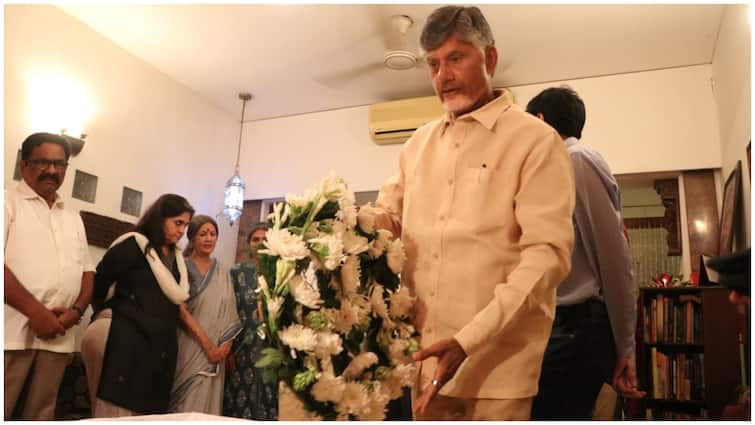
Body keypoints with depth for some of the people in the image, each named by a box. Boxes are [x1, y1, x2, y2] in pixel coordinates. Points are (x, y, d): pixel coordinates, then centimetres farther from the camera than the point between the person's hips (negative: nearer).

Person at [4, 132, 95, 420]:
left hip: (57, 335, 5)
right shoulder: (8, 202, 2)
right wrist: (35, 310, -16)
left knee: (40, 416, 10)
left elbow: (87, 271, 18)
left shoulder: (73, 218, 20)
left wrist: (76, 310, -1)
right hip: (12, 331, -5)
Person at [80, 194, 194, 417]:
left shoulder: (176, 257, 16)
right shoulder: (134, 245, -6)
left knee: (146, 412, 9)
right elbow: (99, 281, -6)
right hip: (128, 340, -7)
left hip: (160, 346, 7)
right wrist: (108, 314, 3)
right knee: (117, 409, -3)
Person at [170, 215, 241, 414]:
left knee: (207, 404, 7)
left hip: (216, 351, 4)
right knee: (187, 406, -2)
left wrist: (225, 345, -4)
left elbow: (229, 312, 10)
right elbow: (182, 310, -10)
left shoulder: (222, 270, 11)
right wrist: (208, 345, -14)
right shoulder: (183, 267, -4)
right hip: (190, 348, -4)